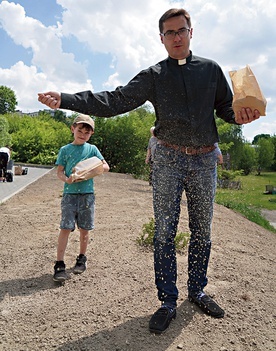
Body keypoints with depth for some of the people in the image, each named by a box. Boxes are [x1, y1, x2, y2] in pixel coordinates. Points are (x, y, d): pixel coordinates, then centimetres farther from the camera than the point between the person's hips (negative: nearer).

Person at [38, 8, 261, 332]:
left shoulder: (211, 69, 9)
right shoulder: (153, 76, 3)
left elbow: (227, 108, 12)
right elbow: (116, 101, -6)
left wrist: (240, 115, -14)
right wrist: (66, 100, -17)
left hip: (205, 159, 2)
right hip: (169, 159, -2)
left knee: (202, 230, 10)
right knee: (164, 232, -1)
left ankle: (197, 291, 29)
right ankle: (168, 301, 13)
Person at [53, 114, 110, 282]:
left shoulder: (92, 149, 7)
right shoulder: (65, 150, 5)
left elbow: (106, 167, 6)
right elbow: (59, 171, 3)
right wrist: (67, 179, -19)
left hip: (87, 194, 1)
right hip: (70, 193, -1)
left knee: (84, 228, 9)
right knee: (66, 227, -8)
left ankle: (82, 259, 28)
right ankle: (60, 264, -2)